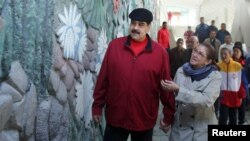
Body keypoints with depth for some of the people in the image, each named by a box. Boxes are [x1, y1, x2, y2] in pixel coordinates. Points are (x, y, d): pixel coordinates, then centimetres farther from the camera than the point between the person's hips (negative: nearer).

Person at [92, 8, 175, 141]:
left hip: (144, 120, 0)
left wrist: (168, 115, 3)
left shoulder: (160, 52, -5)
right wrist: (97, 106, 4)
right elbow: (103, 79, 2)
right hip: (115, 117, 1)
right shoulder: (114, 45, -2)